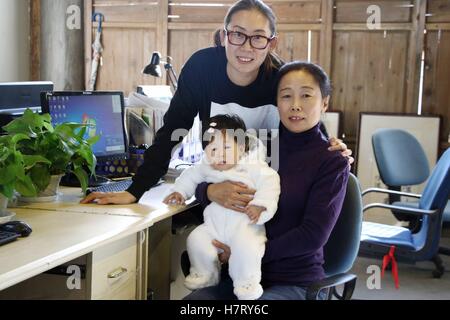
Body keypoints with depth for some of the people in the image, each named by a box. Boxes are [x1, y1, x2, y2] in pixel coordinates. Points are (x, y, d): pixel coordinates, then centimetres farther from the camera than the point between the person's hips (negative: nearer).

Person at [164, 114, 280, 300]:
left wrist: (260, 205, -23)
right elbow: (190, 176, 26)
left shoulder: (254, 167, -4)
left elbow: (269, 183, -11)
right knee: (196, 240, -15)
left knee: (246, 246, -33)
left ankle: (246, 283, -10)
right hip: (214, 224, 5)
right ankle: (205, 275, 11)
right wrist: (179, 192, 13)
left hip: (245, 224, -5)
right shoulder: (205, 168, 10)